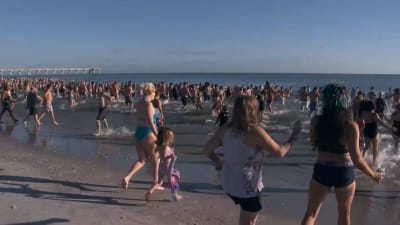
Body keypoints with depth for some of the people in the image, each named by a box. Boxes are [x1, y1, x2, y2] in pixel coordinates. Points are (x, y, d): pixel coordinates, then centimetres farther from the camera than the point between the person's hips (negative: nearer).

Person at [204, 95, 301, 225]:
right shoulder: (255, 132, -21)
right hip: (247, 185, -6)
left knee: (252, 212, 31)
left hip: (229, 183, 7)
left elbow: (207, 149, 3)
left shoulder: (225, 129, -3)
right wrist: (294, 136, -2)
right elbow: (280, 152, -16)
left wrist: (218, 162, 18)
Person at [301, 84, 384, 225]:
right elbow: (356, 159, -17)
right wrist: (373, 174, -2)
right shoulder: (350, 126, -19)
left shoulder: (316, 121, -10)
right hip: (344, 172, -1)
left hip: (321, 170, 2)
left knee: (311, 213, 12)